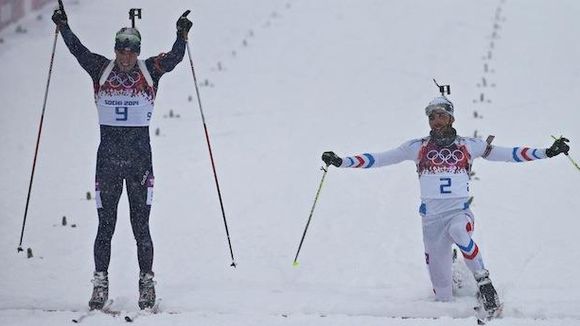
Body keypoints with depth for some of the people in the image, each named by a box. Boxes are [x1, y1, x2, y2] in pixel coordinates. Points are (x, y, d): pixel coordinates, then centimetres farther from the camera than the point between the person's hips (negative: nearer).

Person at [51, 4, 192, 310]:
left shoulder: (150, 71, 3)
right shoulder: (102, 70, 5)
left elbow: (173, 58, -8)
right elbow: (78, 50, -1)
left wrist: (182, 36, -23)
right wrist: (63, 27, -11)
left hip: (140, 158, -1)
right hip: (108, 156, 1)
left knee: (141, 226, 0)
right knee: (105, 225, 3)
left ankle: (147, 285, 7)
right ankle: (100, 285, 8)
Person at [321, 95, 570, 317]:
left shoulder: (468, 146, 8)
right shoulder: (418, 147, 8)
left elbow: (507, 154, 9)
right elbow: (379, 159, 8)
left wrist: (547, 152, 3)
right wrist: (341, 161, 1)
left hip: (460, 212, -1)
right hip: (432, 216, 1)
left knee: (459, 231, -37)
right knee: (441, 291, -2)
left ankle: (484, 284, -27)